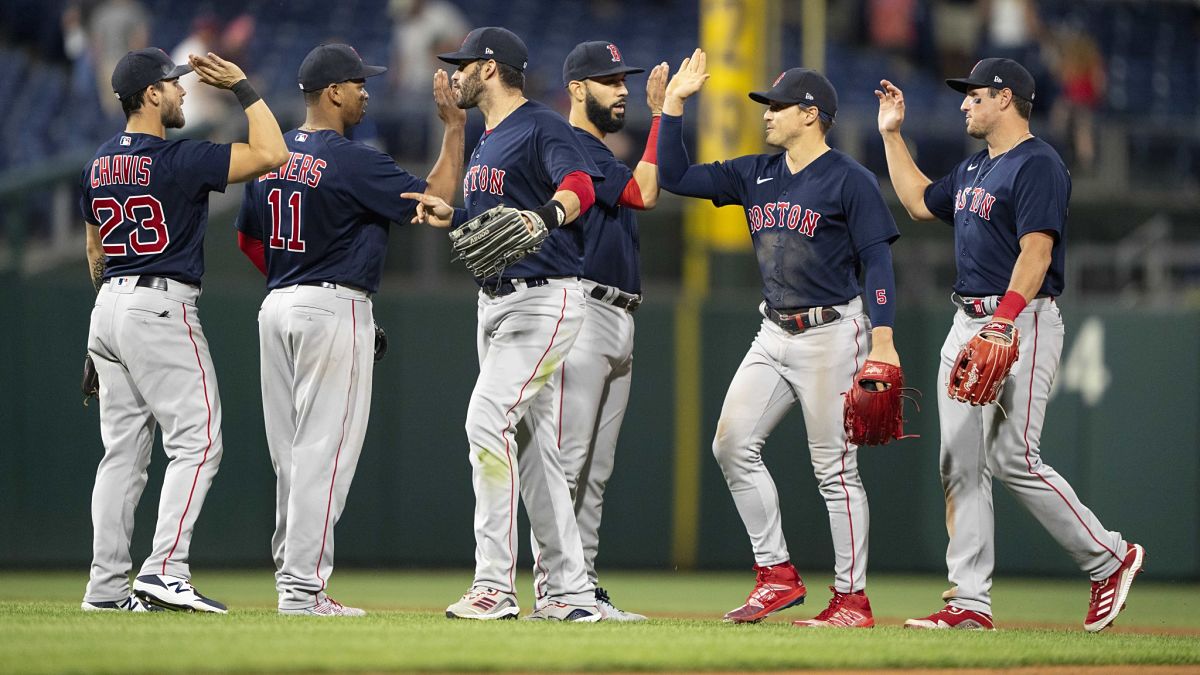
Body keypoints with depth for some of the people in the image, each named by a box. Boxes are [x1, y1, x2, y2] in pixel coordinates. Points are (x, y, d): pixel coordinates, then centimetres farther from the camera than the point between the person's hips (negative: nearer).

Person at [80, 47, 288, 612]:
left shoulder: (99, 165, 11)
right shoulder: (178, 159, -13)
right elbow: (271, 153, -16)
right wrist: (242, 88, -6)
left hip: (109, 309, 8)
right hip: (162, 308, -8)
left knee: (123, 450, 9)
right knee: (197, 441, -6)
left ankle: (107, 586, 6)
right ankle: (165, 571, -17)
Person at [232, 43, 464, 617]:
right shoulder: (350, 161, -14)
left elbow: (248, 238, 18)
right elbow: (434, 202, -11)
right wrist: (454, 128, -5)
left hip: (277, 309, 8)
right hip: (334, 309, -8)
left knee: (291, 453, 12)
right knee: (324, 451, -7)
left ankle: (292, 577, 15)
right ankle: (302, 587, -10)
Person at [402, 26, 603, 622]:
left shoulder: (543, 127, -12)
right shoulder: (486, 142, 18)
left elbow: (580, 186, -31)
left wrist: (549, 212, -52)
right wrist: (450, 215, 8)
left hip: (544, 299, -10)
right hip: (495, 301, 10)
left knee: (488, 421, -20)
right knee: (532, 439, 9)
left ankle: (495, 584, -20)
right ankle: (569, 591, 13)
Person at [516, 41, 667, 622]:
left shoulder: (603, 156, 24)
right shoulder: (567, 148, -8)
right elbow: (642, 194, -17)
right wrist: (662, 114, -14)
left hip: (619, 324, 10)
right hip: (581, 313, -10)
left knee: (595, 468, 9)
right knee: (565, 455, -12)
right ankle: (552, 589, -13)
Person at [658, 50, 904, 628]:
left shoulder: (849, 180, -8)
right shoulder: (756, 175, 11)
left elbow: (877, 262, -11)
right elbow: (674, 177, 11)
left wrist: (883, 341, -20)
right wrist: (674, 103, 4)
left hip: (831, 335, -7)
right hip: (774, 335, 7)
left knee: (834, 467, -5)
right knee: (733, 444, -3)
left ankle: (852, 598, 0)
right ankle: (777, 575, 5)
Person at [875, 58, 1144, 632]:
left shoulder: (1038, 165, -11)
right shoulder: (973, 169, 18)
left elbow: (1036, 252, -21)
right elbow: (919, 202, 34)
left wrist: (1002, 324, -29)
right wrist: (892, 134, 30)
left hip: (1020, 321, -10)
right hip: (967, 323, 10)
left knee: (1013, 460, -13)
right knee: (960, 464, 3)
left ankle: (1110, 559, 1)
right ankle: (971, 601, 3)